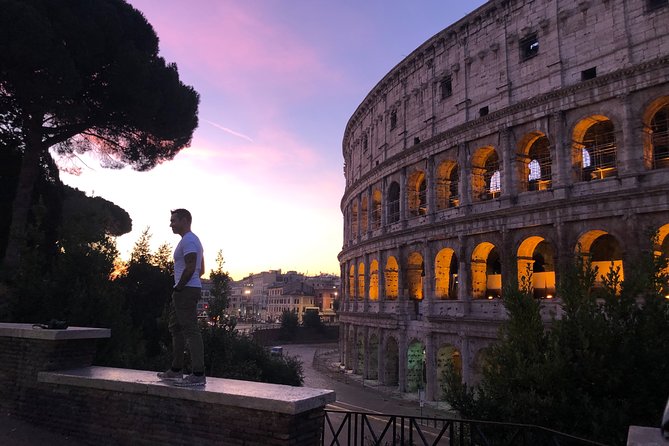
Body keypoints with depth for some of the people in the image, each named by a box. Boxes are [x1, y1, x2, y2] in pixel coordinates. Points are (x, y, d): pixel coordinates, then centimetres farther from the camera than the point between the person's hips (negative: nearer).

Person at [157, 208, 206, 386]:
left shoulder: (188, 240, -12)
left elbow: (190, 268, -23)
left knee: (190, 330, -12)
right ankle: (176, 370, 26)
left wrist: (178, 288, -14)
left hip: (186, 291, -11)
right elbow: (201, 270, 23)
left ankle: (198, 375, -13)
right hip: (188, 290, 11)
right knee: (176, 329, 17)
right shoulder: (192, 240, 21)